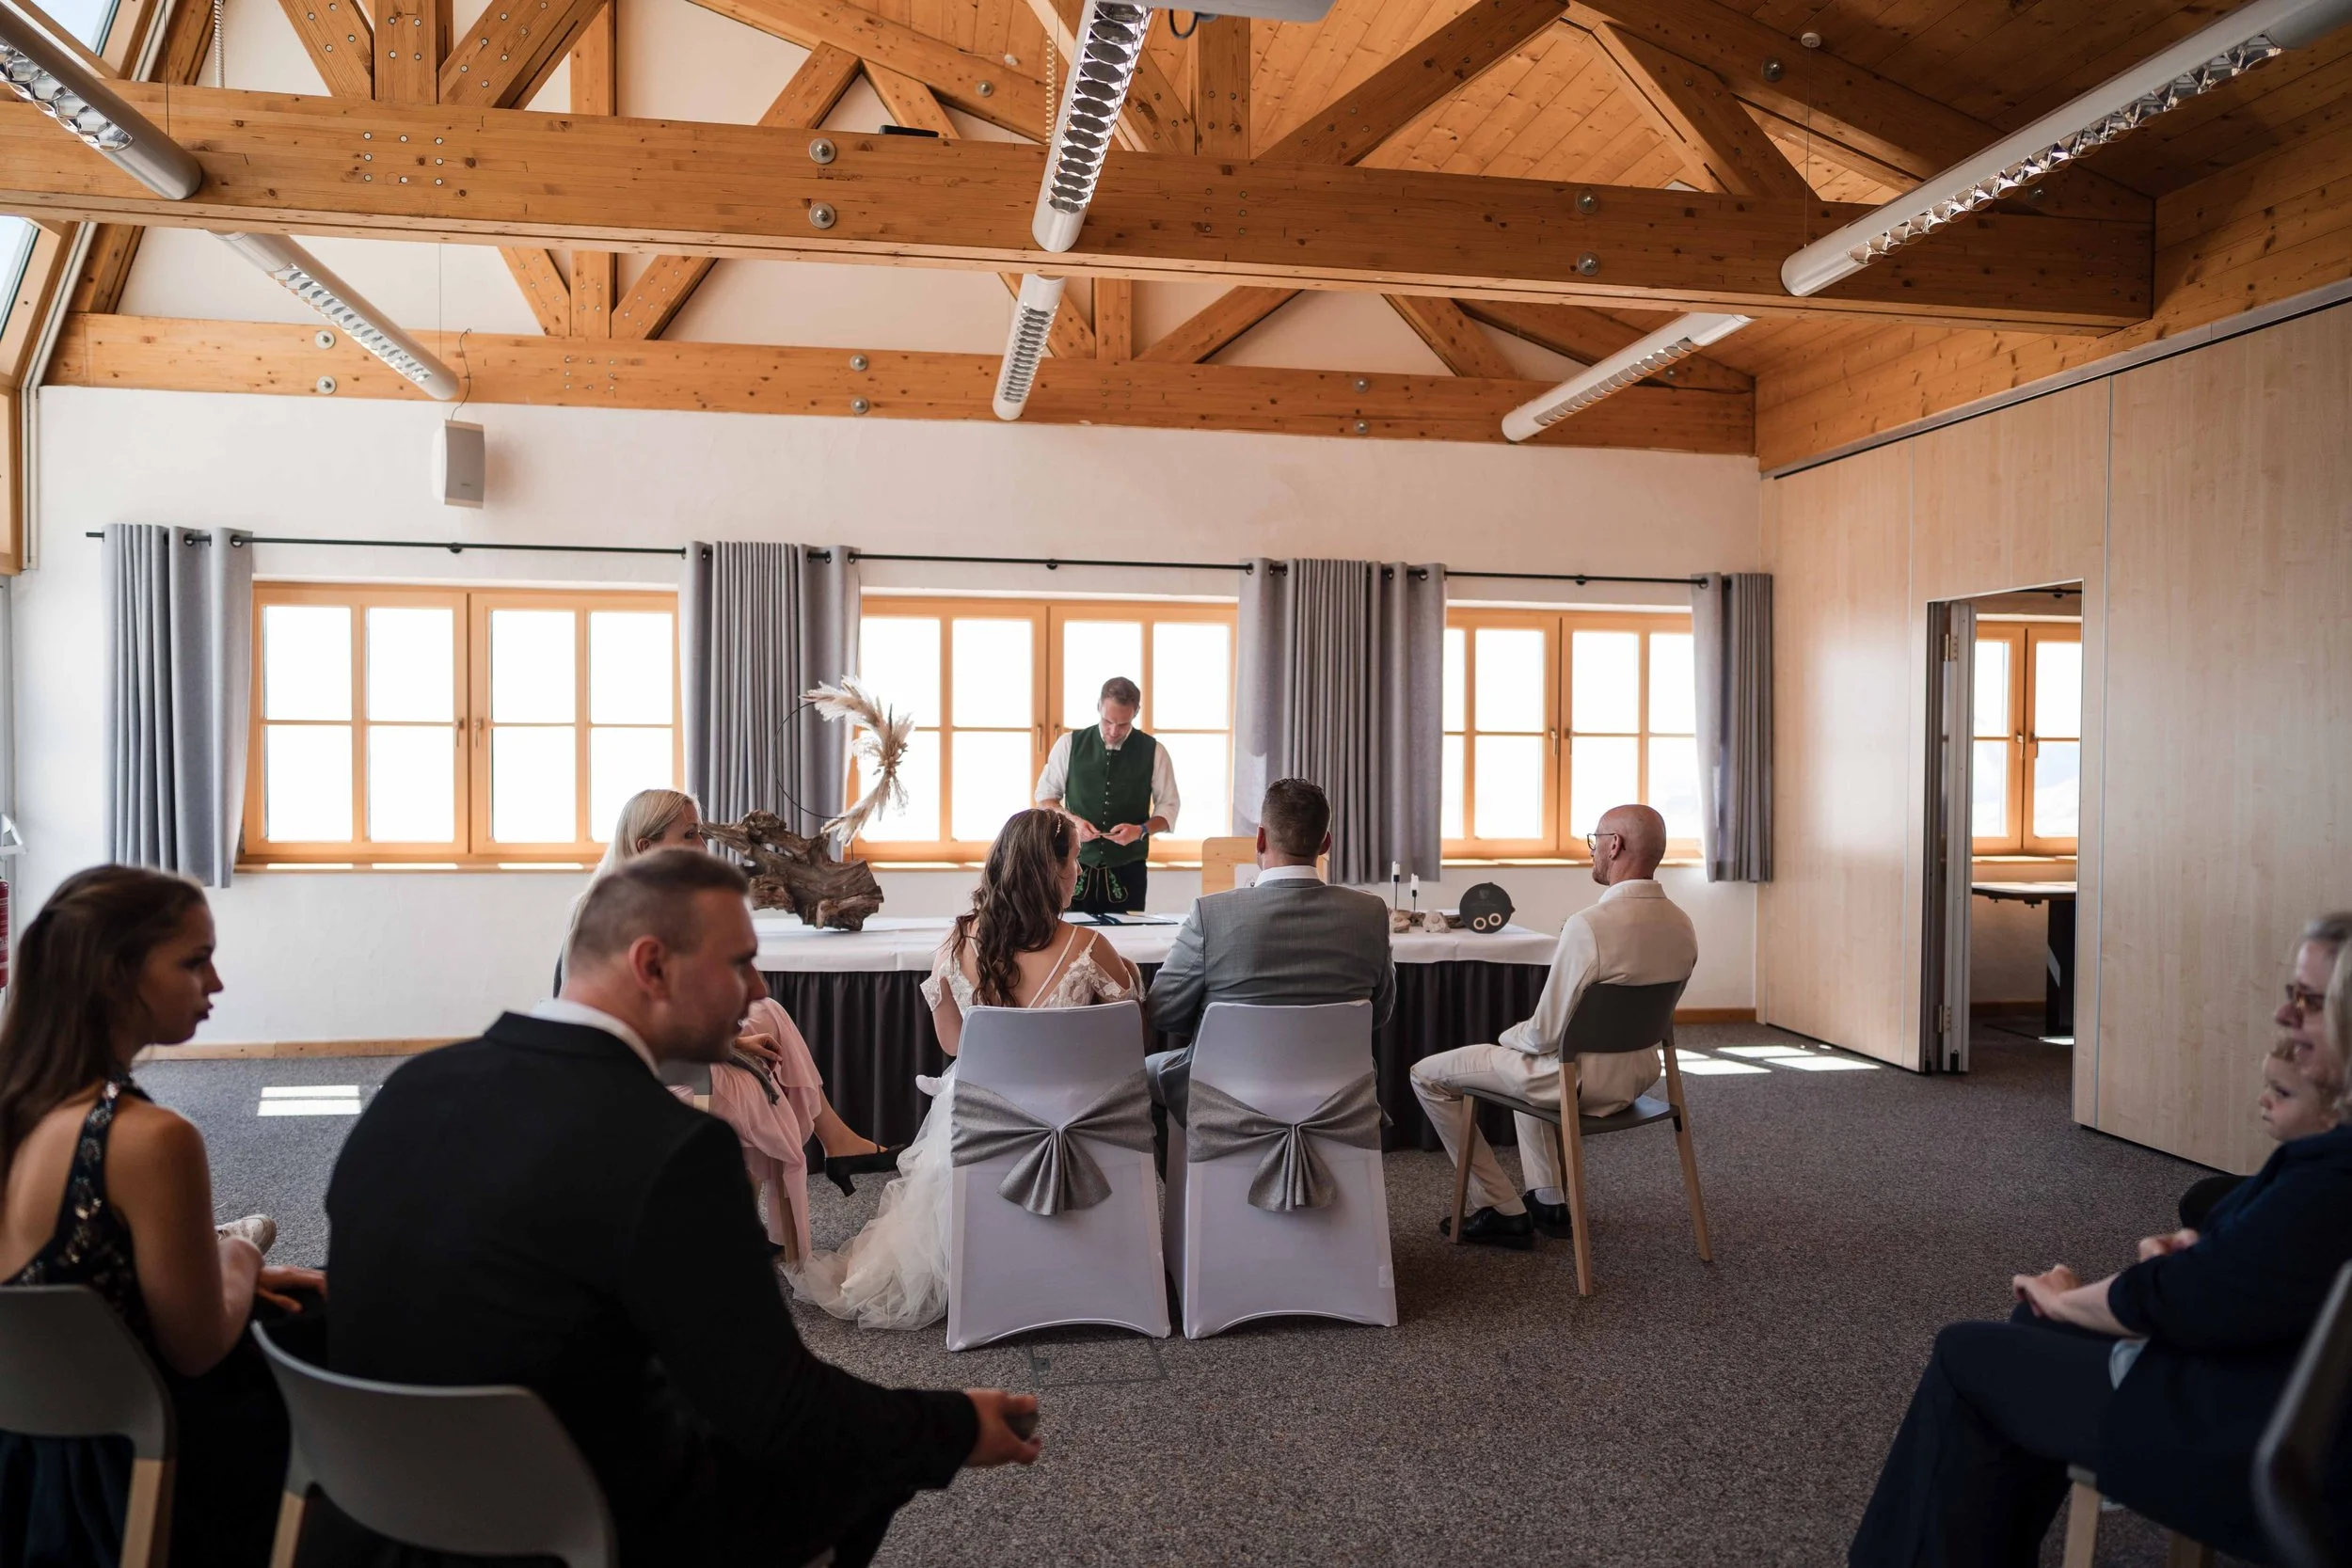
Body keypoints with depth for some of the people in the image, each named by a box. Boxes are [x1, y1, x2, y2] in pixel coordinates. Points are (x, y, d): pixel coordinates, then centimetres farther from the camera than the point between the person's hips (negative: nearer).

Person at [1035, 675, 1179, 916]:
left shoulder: (1153, 751, -1)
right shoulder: (1070, 744, 0)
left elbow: (1168, 808, 4)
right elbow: (1045, 795, 7)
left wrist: (1141, 830, -15)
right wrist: (1072, 820, -12)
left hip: (1128, 870, 0)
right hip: (1076, 867, 0)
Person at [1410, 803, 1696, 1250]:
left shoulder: (1589, 926, -28)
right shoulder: (1683, 926, -2)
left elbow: (1547, 1032, -23)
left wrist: (1508, 1037, 0)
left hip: (1581, 1079, -8)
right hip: (1640, 1074, 8)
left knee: (1428, 1075, 5)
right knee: (1525, 1061, 37)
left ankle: (1503, 1211, 10)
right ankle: (1549, 1201, 35)